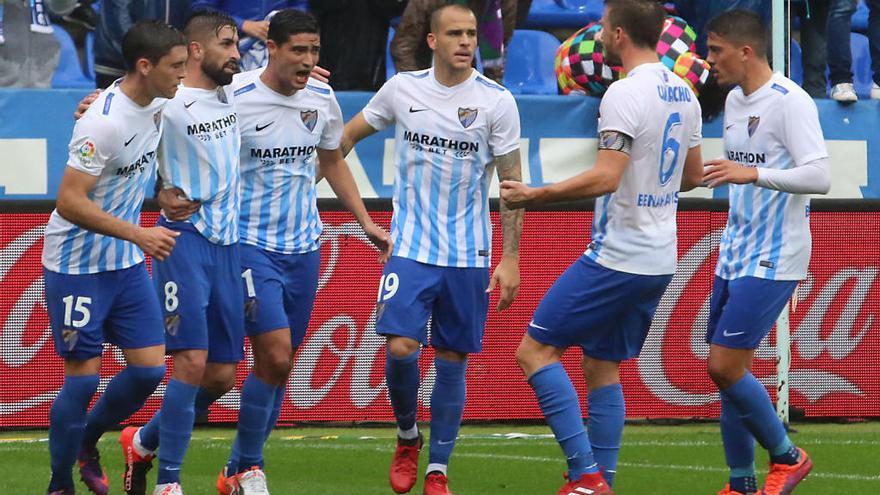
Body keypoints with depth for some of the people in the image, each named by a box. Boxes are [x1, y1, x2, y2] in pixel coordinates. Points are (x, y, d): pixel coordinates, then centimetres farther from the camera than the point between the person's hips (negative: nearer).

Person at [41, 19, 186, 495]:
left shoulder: (156, 104, 0)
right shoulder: (104, 122, -25)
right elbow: (69, 203, -26)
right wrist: (139, 235, -28)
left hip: (127, 262, 8)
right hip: (77, 265, -8)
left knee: (149, 368, 3)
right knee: (83, 378, -4)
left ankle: (86, 444, 26)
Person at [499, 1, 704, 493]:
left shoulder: (626, 93, -18)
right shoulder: (682, 93, 9)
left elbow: (606, 177, -26)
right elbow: (693, 174, 21)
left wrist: (534, 195, -18)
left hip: (617, 258, -9)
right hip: (660, 261, 9)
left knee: (535, 350, -3)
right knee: (602, 366, 16)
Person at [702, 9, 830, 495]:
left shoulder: (791, 103, -15)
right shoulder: (734, 100, 12)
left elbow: (819, 177, -24)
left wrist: (753, 174, -33)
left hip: (772, 262, -8)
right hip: (735, 256, 8)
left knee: (724, 366, -12)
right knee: (727, 370, 6)